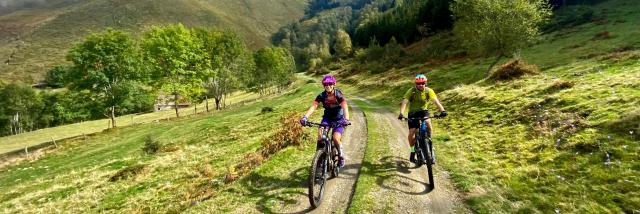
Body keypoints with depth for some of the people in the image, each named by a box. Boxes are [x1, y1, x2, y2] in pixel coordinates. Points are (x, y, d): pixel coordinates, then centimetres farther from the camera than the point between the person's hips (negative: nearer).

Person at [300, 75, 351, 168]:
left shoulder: (338, 94, -19)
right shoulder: (321, 95, -13)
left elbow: (345, 107, -33)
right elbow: (313, 106, -24)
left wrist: (346, 119, -52)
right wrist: (305, 117, -42)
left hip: (338, 119, -2)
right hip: (327, 118, 2)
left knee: (336, 138, -21)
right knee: (320, 134, -24)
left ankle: (341, 156, 7)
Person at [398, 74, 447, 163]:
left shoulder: (429, 91, -15)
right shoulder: (411, 91, -20)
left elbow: (436, 101, -27)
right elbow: (404, 102, -30)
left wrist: (442, 110, -45)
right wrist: (401, 113, -46)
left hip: (424, 111, 1)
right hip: (413, 112, -1)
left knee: (428, 124, -30)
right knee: (411, 133, -9)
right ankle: (413, 151, 12)